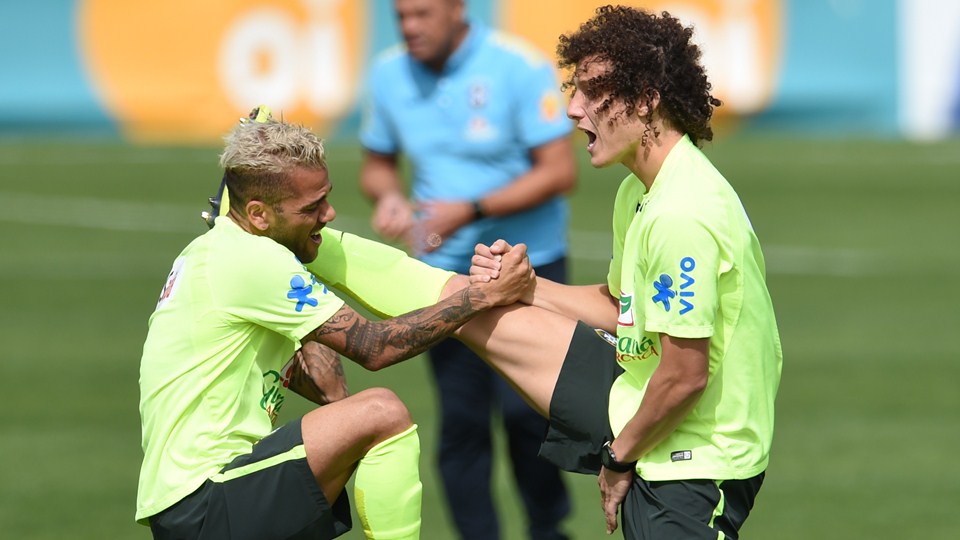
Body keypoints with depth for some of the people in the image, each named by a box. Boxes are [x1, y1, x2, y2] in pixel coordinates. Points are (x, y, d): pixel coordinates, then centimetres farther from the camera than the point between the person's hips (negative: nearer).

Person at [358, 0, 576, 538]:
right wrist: (390, 197, -9)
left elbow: (559, 171, -15)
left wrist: (470, 211, -22)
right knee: (460, 422, 1)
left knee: (524, 407, -14)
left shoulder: (519, 66, -14)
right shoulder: (389, 74, 2)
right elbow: (378, 163, 15)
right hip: (443, 270, 4)